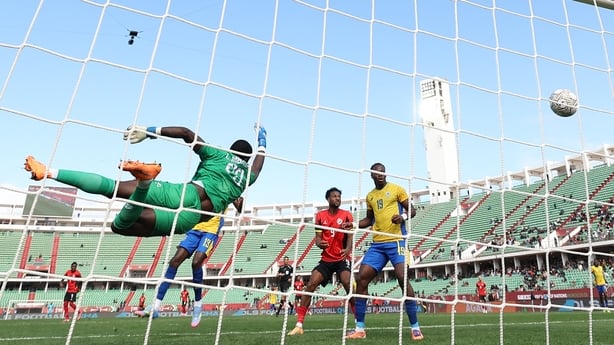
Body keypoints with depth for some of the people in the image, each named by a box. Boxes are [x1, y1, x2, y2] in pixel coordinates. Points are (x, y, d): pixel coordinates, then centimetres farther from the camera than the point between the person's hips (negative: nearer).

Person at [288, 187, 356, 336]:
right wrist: (319, 243, -20)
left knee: (348, 285, -24)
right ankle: (299, 325, 0)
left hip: (343, 258, -2)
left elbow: (350, 236, -5)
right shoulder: (320, 215, 6)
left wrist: (348, 249, -27)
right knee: (310, 285, -8)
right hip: (326, 259, 3)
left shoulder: (346, 215, 1)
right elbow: (318, 238, 6)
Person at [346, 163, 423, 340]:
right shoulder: (370, 196, 16)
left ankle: (415, 327, 0)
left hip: (396, 241, -5)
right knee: (361, 278, -3)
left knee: (402, 278, -15)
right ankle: (360, 329, 5)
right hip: (377, 244, 5)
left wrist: (403, 216, -20)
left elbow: (412, 210, 2)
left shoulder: (396, 189, 2)